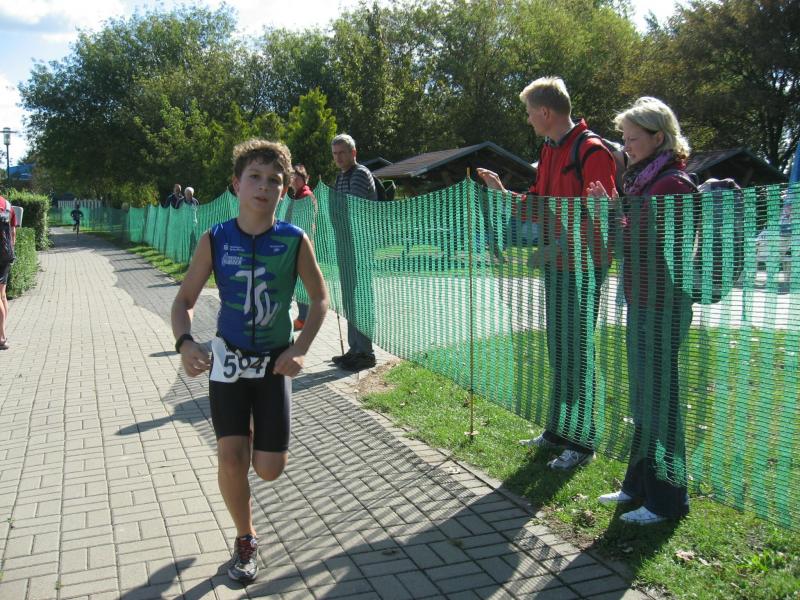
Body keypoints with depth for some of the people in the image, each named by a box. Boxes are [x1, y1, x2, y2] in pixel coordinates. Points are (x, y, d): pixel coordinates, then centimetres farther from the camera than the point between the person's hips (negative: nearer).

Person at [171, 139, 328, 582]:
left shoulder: (295, 241, -12)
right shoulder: (215, 240, -11)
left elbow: (320, 299, -1)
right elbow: (184, 300, -4)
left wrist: (299, 350, -12)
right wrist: (185, 343, -23)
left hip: (274, 362, 0)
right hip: (228, 360, 0)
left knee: (270, 470, 0)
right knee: (231, 458, -8)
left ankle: (253, 441, 38)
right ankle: (245, 541, 18)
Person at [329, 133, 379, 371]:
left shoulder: (360, 175, -11)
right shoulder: (340, 177, 17)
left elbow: (354, 209, -19)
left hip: (360, 246, -9)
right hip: (345, 247, 10)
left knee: (360, 299, -6)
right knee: (350, 299, 13)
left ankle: (365, 353, 1)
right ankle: (354, 349, 22)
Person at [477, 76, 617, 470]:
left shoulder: (592, 152, -14)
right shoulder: (549, 150, 15)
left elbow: (598, 217, -19)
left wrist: (556, 247, -23)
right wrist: (503, 192, 11)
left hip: (582, 267, -9)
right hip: (555, 265, 9)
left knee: (578, 352, -3)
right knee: (558, 351, 14)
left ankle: (581, 443, 8)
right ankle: (557, 432, 26)